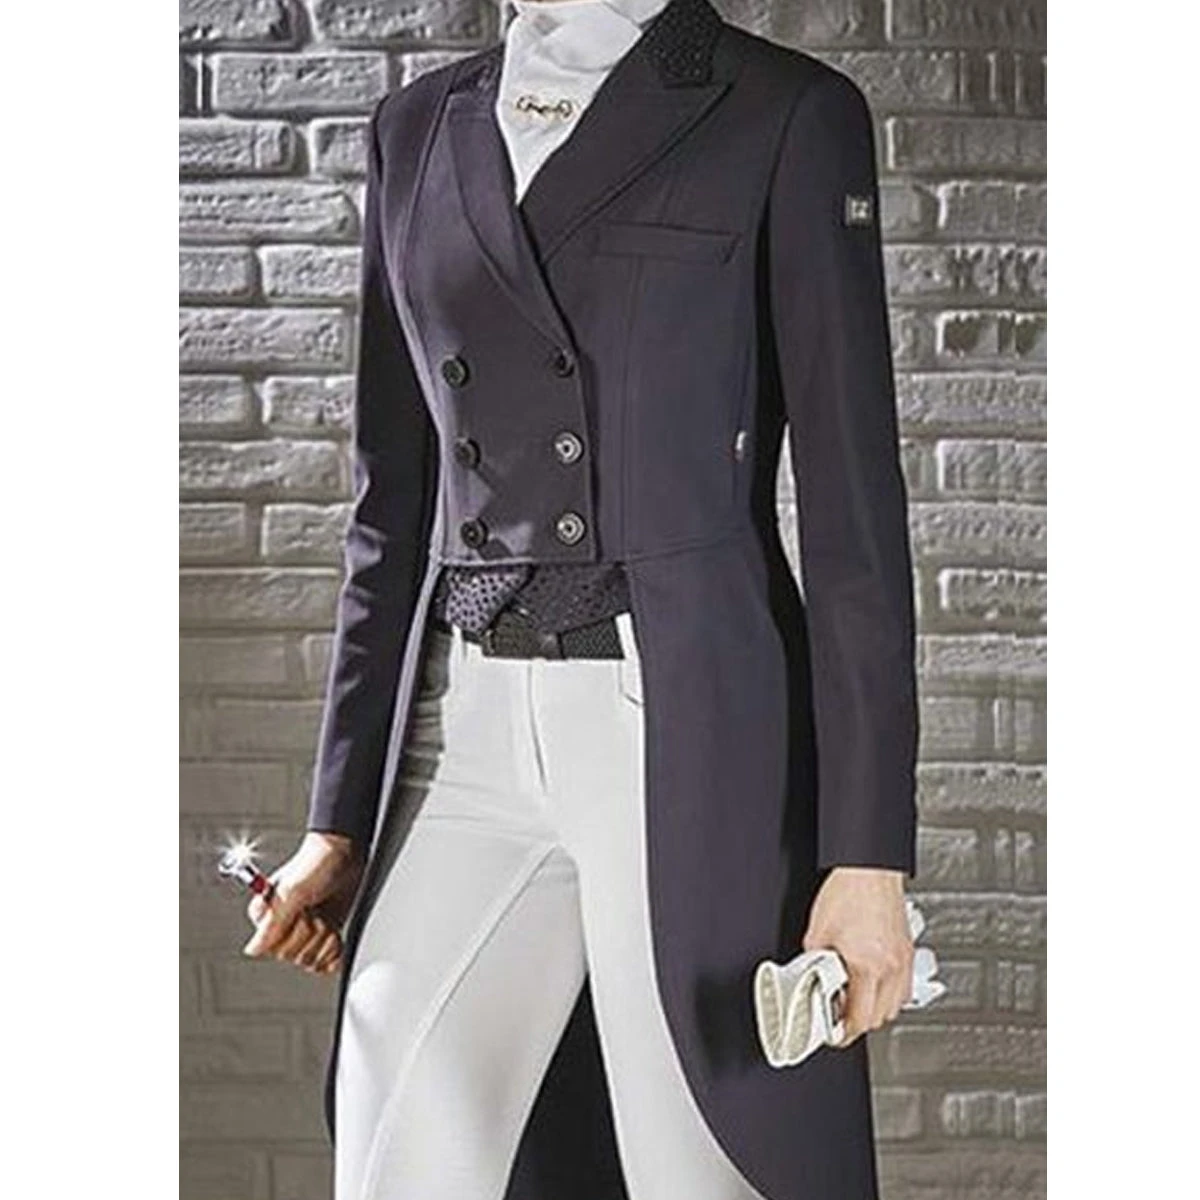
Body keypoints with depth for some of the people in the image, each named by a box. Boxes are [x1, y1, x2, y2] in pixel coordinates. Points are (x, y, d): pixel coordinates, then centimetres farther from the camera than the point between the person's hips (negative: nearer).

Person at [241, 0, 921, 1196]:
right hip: (464, 734, 4)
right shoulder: (418, 128, 14)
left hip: (688, 736, -4)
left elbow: (853, 504, -4)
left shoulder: (786, 114, 0)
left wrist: (869, 855, -9)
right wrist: (340, 819, 12)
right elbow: (393, 502, 15)